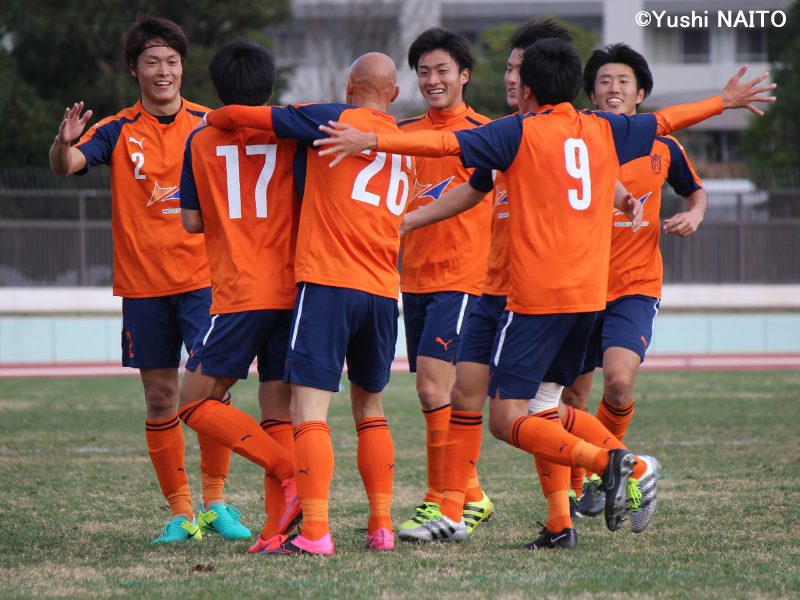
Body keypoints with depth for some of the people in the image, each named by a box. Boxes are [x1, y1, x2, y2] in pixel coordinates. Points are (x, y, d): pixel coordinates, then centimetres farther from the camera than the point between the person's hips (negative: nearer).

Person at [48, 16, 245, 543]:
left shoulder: (210, 126, 3)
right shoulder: (119, 131, 1)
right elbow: (65, 166, -15)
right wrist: (65, 144, -38)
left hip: (203, 277, -1)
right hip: (143, 284, 1)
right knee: (161, 399, 4)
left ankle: (216, 500, 1)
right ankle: (180, 513, 11)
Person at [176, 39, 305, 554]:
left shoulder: (201, 142, 4)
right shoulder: (290, 136, 3)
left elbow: (192, 221, 7)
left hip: (239, 295, -3)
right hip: (293, 292, 3)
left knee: (197, 403, 4)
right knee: (278, 411, 7)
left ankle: (291, 475, -13)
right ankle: (278, 530, -2)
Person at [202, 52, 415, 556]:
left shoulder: (337, 120, -1)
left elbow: (246, 115, -2)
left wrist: (213, 119, 18)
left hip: (328, 281, -6)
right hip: (384, 289, 6)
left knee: (309, 406, -9)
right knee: (370, 406, 19)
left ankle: (315, 531, -19)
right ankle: (381, 527, 17)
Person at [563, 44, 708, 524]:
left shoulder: (663, 147, 2)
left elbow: (696, 190, 20)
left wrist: (694, 216, -1)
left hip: (636, 286, -1)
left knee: (619, 380, -22)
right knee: (572, 396, 4)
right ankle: (577, 485, 27)